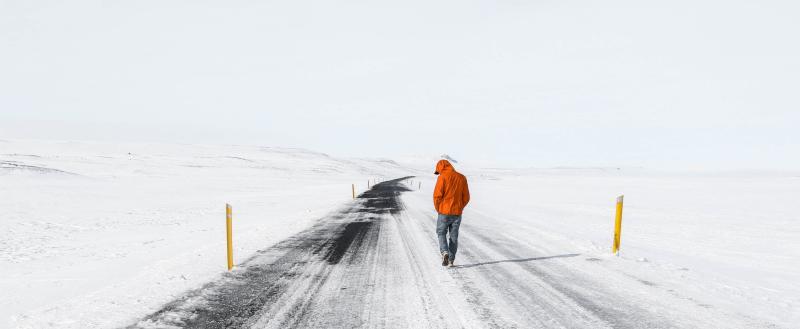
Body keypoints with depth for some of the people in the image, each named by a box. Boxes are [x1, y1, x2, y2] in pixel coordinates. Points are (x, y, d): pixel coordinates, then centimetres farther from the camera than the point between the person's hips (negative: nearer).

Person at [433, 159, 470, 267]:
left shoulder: (442, 177, -9)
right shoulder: (462, 178, 6)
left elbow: (437, 195, -14)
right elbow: (466, 197, 6)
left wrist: (438, 209, 1)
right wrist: (459, 208, 15)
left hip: (444, 212, -4)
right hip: (457, 213, 4)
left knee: (441, 233, 13)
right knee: (454, 236, 13)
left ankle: (445, 252, -8)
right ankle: (451, 260, 14)